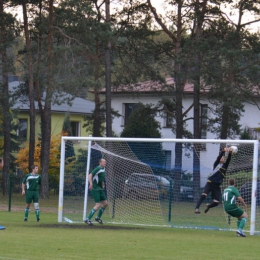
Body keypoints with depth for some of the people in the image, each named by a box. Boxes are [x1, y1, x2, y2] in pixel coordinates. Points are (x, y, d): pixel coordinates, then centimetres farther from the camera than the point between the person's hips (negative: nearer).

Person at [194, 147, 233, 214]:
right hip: (210, 183, -3)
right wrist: (223, 151, -24)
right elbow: (219, 157, -7)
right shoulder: (216, 164, 10)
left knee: (216, 202, -2)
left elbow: (228, 159, -3)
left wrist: (230, 153, -22)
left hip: (217, 186, 3)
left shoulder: (225, 165, 14)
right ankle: (196, 208, -24)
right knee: (203, 195, -23)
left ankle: (208, 206, 29)